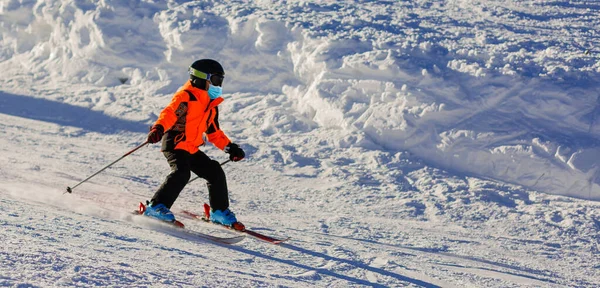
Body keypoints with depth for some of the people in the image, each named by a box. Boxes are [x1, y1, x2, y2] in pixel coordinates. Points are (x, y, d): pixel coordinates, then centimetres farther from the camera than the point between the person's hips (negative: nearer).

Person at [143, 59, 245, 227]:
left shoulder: (212, 105, 18)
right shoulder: (186, 96, -10)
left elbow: (214, 132, 27)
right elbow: (170, 112, -26)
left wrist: (230, 147, 18)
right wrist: (158, 128, -45)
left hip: (192, 150, 9)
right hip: (175, 144, -9)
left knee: (216, 173, 7)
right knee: (181, 173, -30)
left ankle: (219, 212, 20)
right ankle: (156, 207, -26)